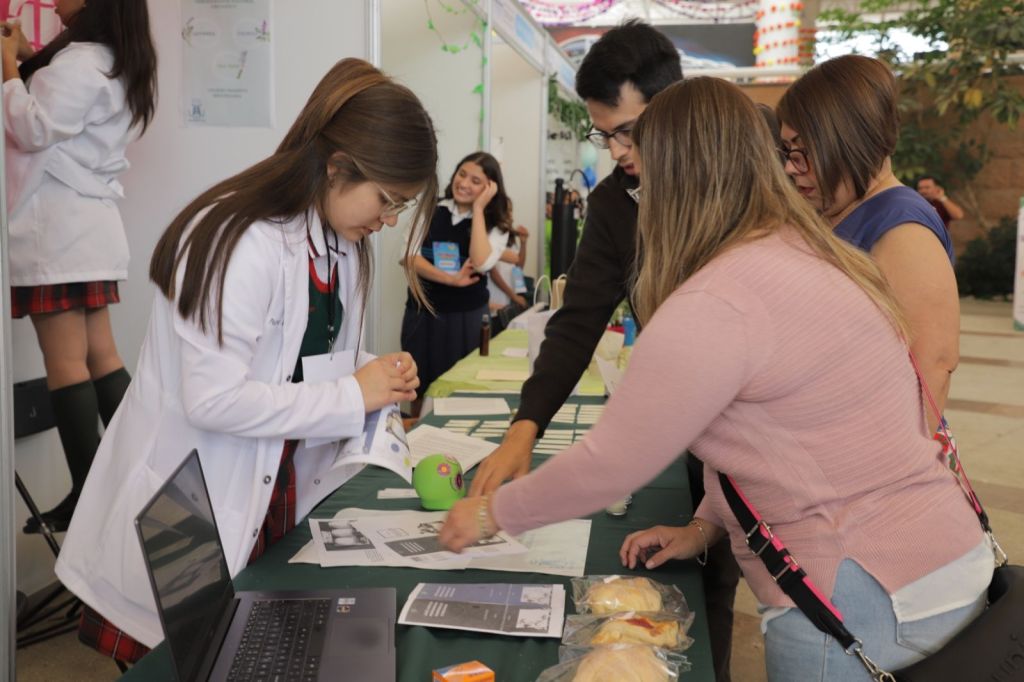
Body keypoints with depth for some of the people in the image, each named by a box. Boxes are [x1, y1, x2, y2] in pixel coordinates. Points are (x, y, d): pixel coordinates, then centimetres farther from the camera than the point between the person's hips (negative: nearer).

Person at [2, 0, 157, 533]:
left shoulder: (82, 61, -11)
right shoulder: (114, 64, 19)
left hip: (59, 229, -10)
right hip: (86, 227, 10)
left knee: (65, 363, -7)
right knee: (101, 356, 9)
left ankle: (87, 496, -4)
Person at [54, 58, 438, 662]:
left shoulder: (340, 242, 4)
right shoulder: (243, 241, -24)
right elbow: (214, 399, -27)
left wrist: (379, 380, -7)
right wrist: (352, 396, -21)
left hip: (276, 489, 8)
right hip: (192, 509, -8)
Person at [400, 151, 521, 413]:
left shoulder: (496, 223, -3)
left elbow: (481, 263, -21)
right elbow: (410, 256, -7)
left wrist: (478, 208, -16)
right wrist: (450, 279, -21)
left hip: (467, 316, -2)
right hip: (422, 311, 2)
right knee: (420, 385, 12)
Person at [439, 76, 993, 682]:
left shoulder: (717, 301, -22)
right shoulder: (810, 254, 6)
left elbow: (608, 464, -15)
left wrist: (493, 513, -1)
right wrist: (704, 526, 8)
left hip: (866, 600, -8)